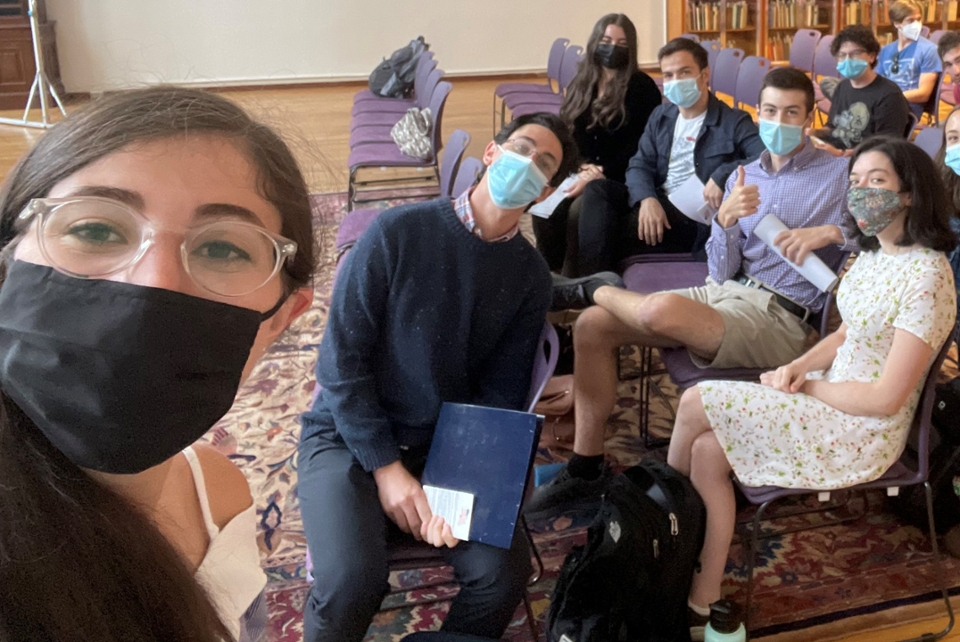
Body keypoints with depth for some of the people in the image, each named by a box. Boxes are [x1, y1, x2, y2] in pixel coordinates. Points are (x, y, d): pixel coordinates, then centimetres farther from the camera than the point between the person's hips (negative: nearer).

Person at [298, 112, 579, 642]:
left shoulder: (530, 275, 0)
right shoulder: (398, 231, -13)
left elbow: (501, 394, -1)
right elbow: (340, 360, -12)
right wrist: (386, 467, -15)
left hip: (448, 445, 3)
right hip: (349, 435, -3)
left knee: (503, 573, -19)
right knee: (351, 582, -26)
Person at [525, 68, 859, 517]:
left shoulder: (840, 173, 1)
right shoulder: (744, 177, 15)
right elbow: (723, 272, 8)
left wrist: (833, 232, -19)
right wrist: (725, 220, -11)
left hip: (779, 316, -6)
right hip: (724, 293, 7)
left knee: (663, 308, -36)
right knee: (592, 326, -8)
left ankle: (603, 290, 2)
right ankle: (585, 470, -3)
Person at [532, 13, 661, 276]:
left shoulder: (641, 87, -5)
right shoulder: (582, 83, 13)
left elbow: (639, 145, -11)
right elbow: (569, 134, 11)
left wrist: (600, 175, -19)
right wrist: (583, 166, -9)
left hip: (622, 177, -5)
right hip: (586, 172, 5)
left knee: (578, 210, -31)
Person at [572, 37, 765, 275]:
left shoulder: (733, 121, 0)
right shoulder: (660, 116, 17)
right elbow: (639, 165, 6)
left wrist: (723, 175, -29)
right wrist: (647, 198, -16)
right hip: (657, 203, 6)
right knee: (597, 188, -21)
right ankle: (593, 278, -30)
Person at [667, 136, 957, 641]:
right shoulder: (875, 252, 4)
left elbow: (886, 399, -23)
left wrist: (805, 386, -11)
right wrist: (798, 367, -3)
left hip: (864, 429, -8)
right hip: (833, 397, 8)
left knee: (695, 404, -14)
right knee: (707, 450, -9)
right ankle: (701, 601, 0)